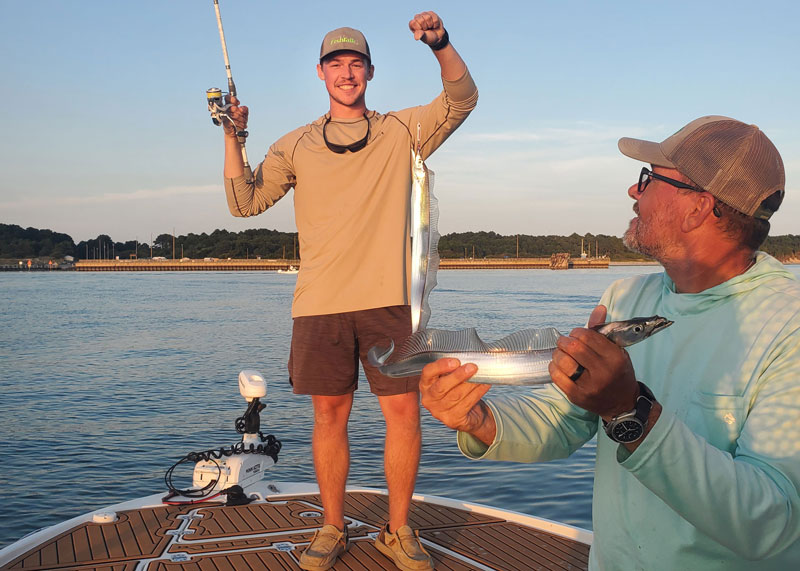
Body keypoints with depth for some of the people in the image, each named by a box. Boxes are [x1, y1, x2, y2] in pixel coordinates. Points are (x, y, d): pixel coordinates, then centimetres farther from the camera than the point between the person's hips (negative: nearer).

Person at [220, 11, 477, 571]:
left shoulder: (401, 131, 10)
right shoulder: (297, 146, 13)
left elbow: (462, 99, 0)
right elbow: (246, 201, 10)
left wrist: (442, 44, -17)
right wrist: (234, 137, -2)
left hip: (388, 298, 0)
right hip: (320, 301, 1)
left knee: (404, 410, -2)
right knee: (330, 414, 6)